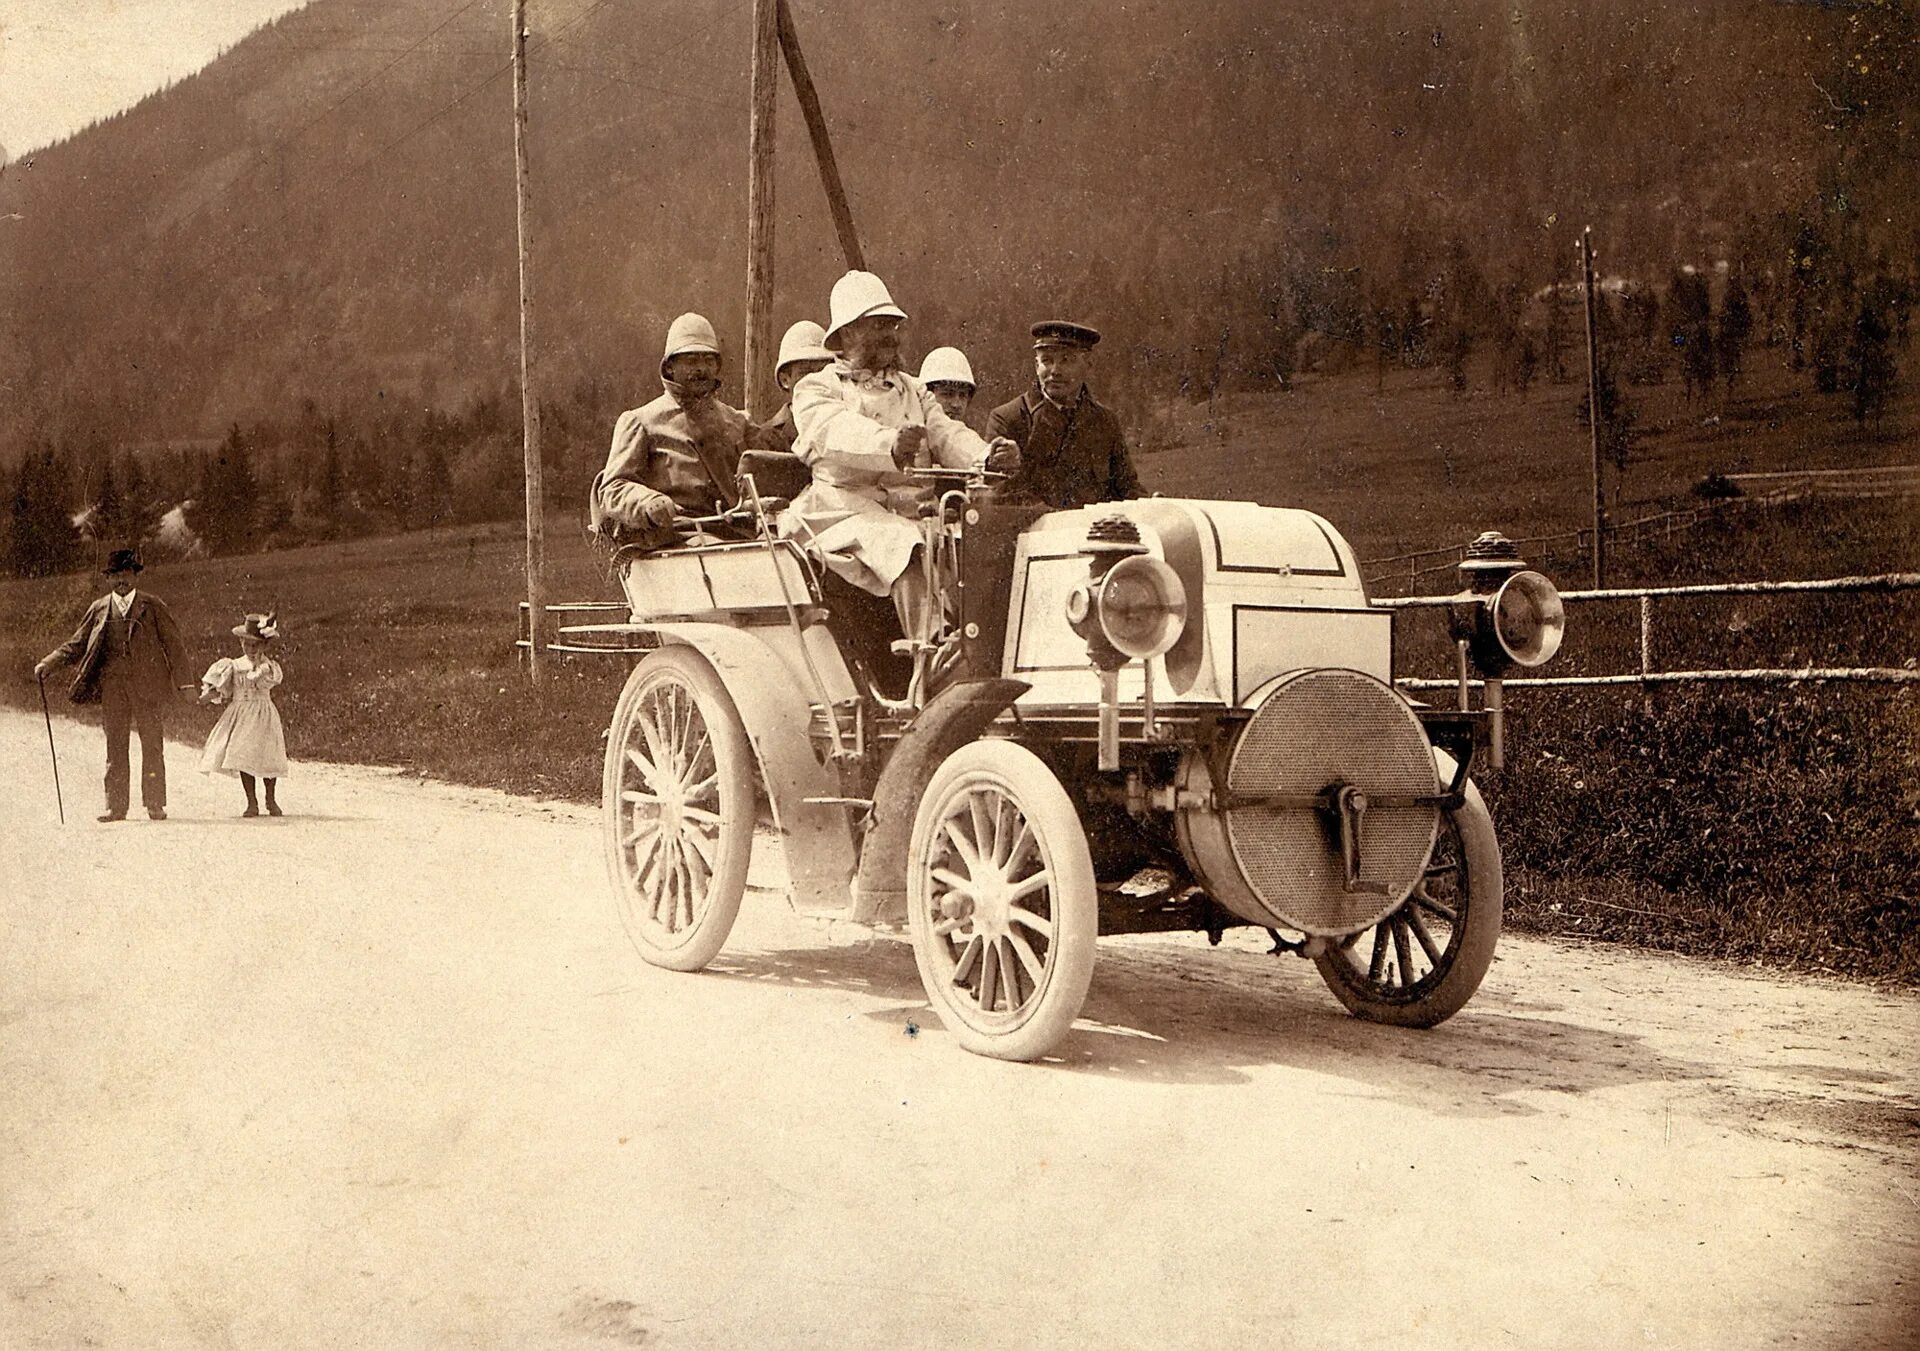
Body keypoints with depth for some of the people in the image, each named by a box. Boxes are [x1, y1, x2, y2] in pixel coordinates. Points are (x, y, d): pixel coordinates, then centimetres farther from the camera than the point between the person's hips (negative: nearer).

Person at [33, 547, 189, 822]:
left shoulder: (153, 606, 5)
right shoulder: (99, 609, 11)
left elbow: (173, 644, 5)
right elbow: (76, 645, 14)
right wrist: (47, 663, 2)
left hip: (148, 686, -2)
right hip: (112, 687, 2)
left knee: (152, 746, -1)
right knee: (115, 747, 2)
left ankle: (155, 805, 4)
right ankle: (115, 806, 5)